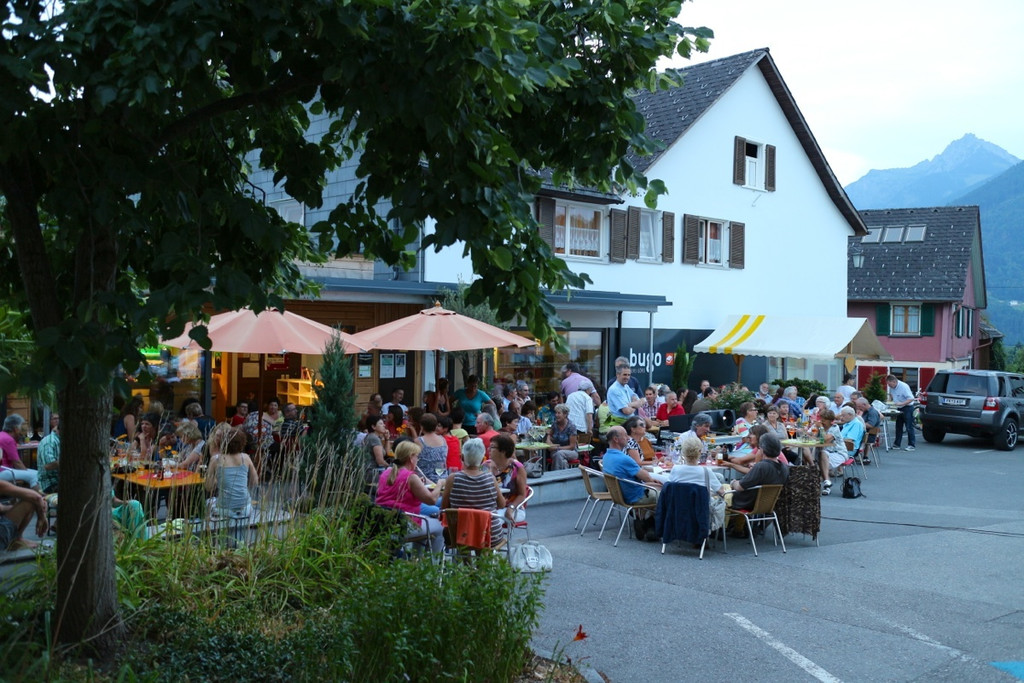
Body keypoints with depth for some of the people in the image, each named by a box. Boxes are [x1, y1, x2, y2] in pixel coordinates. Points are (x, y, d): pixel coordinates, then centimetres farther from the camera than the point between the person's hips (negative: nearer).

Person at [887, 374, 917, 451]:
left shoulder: (904, 386, -23)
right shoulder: (891, 387, 0)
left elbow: (911, 398, -25)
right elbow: (891, 395, 22)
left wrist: (901, 404, -33)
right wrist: (889, 401, 4)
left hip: (907, 408, -8)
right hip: (899, 409, 8)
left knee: (909, 427, -6)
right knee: (898, 427, 11)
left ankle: (911, 445, -1)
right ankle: (896, 444, 17)